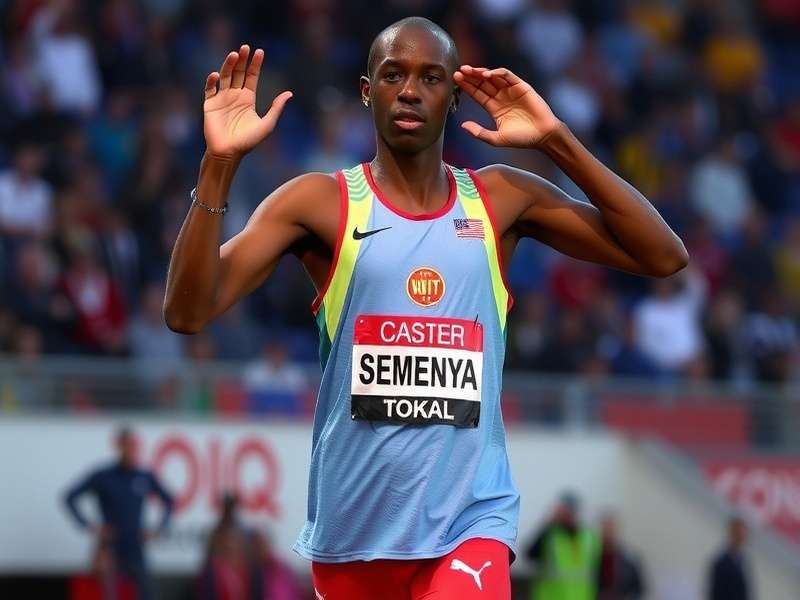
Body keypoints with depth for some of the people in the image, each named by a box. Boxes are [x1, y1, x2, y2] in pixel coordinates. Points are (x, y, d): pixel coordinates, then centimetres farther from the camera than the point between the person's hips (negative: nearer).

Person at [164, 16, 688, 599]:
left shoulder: (503, 199, 5)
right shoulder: (318, 202, -1)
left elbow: (664, 257, 1)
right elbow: (187, 313, -10)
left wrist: (558, 141, -6)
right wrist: (220, 164, -20)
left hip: (469, 518, 0)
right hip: (351, 527, 0)